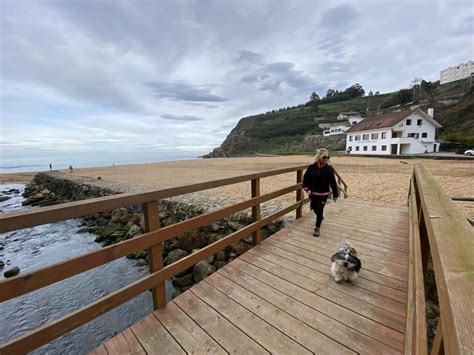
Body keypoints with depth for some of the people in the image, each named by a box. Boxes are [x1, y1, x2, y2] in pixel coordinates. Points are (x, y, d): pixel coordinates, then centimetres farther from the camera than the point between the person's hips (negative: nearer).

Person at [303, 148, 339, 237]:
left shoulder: (329, 169, -11)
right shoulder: (312, 167, -8)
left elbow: (333, 183, -7)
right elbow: (306, 177, 6)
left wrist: (335, 194, -4)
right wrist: (305, 186, -9)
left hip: (323, 194, -3)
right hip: (313, 193, 3)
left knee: (319, 210, -1)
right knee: (314, 208, 19)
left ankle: (317, 228, 18)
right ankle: (320, 218, 53)